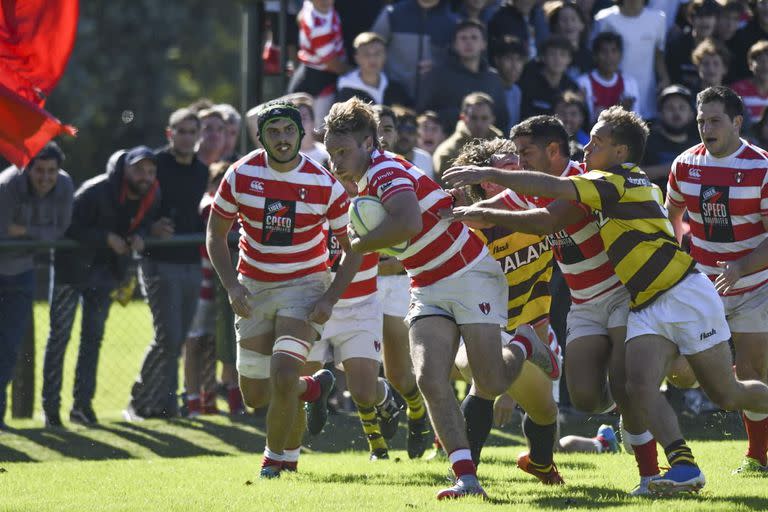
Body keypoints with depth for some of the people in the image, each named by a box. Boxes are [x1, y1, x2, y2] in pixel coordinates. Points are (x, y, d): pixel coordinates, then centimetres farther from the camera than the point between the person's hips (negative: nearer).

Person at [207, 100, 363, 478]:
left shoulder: (325, 184, -13)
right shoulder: (241, 175, -9)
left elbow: (353, 248, -3)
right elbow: (215, 234, 3)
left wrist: (330, 298, -14)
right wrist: (232, 286, -10)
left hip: (304, 286, -3)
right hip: (254, 288, 3)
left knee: (283, 376, -22)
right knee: (254, 395, 4)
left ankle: (276, 457, 3)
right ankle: (315, 387, 36)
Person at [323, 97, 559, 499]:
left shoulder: (386, 173, -21)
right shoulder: (364, 183, 9)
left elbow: (409, 224, -40)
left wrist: (360, 244, -25)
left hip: (470, 274, -8)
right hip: (428, 290, 8)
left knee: (491, 383, -9)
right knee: (429, 379, -15)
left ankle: (525, 346, 26)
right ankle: (466, 477, -19)